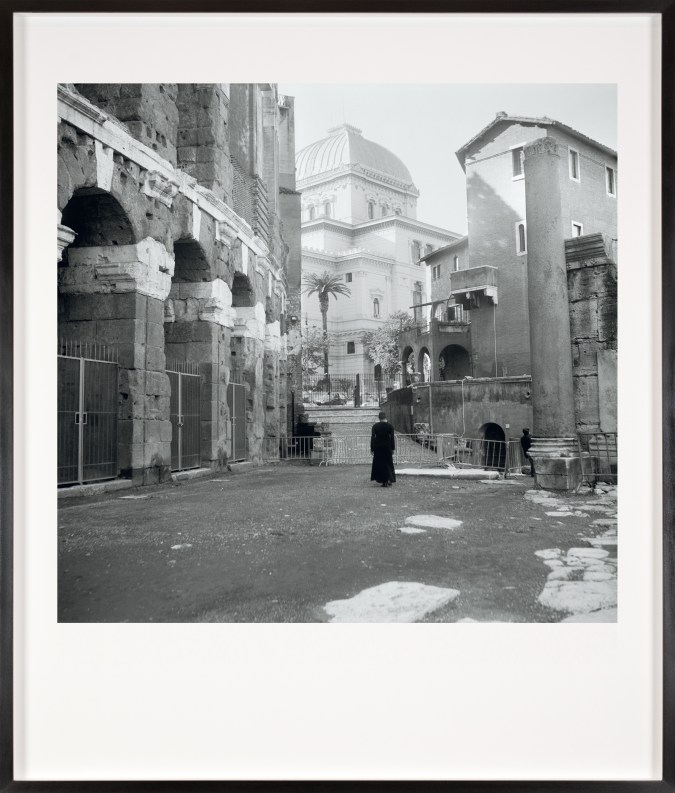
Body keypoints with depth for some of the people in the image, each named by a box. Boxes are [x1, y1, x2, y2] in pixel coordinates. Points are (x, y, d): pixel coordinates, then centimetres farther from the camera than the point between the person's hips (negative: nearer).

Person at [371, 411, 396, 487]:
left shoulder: (375, 426, -2)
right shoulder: (389, 426, -4)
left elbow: (372, 438, -4)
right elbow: (392, 438, -5)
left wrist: (372, 449, 0)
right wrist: (393, 448, 1)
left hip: (378, 447, 0)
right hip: (387, 447, 0)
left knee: (379, 464, 7)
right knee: (388, 463, 11)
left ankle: (383, 481, 5)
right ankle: (389, 480, 11)